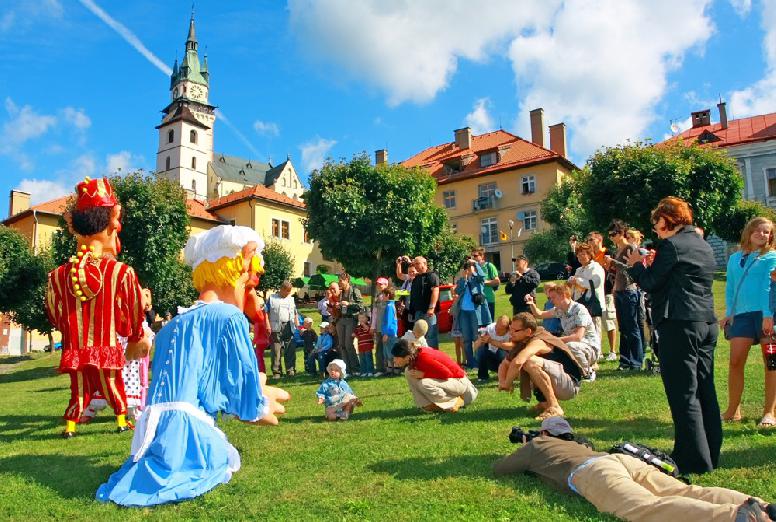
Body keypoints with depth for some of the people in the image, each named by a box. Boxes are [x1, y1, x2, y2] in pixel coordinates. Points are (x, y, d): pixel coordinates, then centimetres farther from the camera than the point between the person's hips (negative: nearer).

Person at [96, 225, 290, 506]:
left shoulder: (171, 326, 18)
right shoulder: (229, 317, -6)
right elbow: (247, 398, -6)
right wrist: (262, 409, 19)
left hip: (153, 437, 8)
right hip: (189, 437, -8)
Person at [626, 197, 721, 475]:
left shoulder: (672, 245, -10)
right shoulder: (703, 246, 17)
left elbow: (650, 282, -7)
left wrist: (636, 265, 10)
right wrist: (655, 264, 20)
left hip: (680, 324, -9)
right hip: (707, 322, 9)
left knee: (683, 394, -4)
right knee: (705, 391, 15)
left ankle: (694, 460, 0)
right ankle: (711, 455, 24)